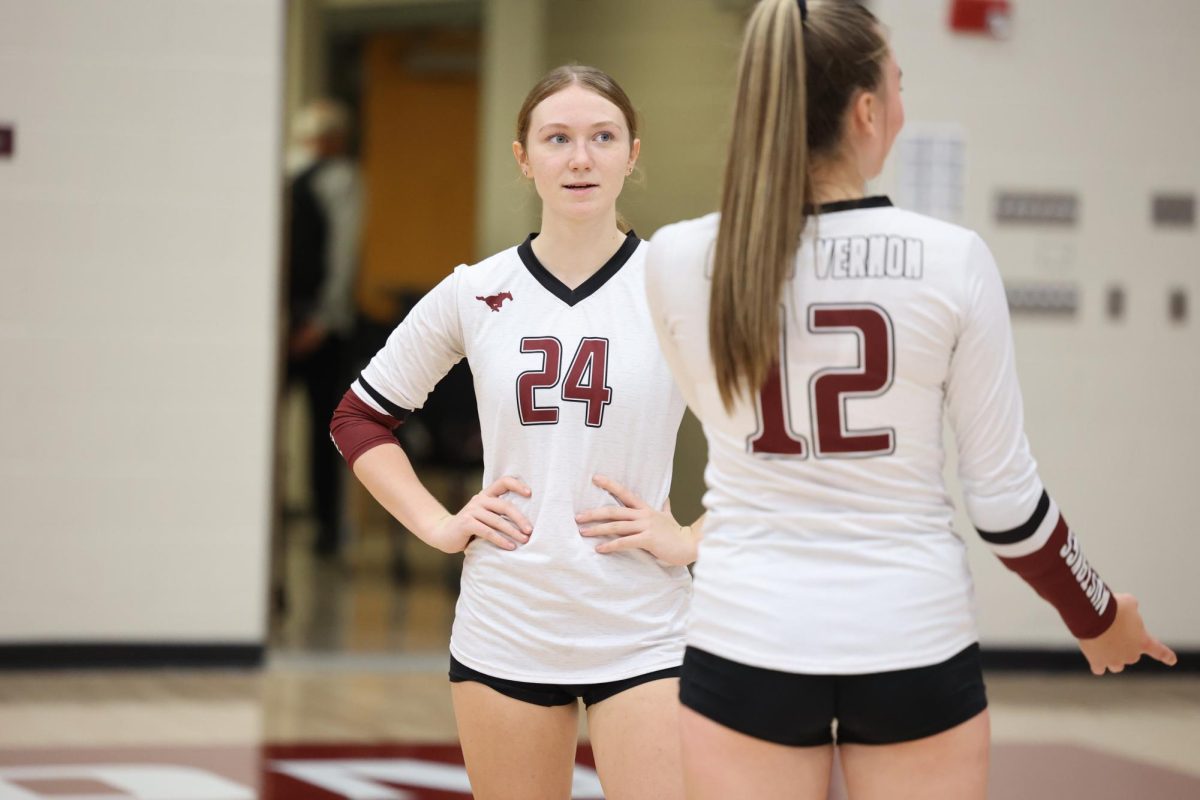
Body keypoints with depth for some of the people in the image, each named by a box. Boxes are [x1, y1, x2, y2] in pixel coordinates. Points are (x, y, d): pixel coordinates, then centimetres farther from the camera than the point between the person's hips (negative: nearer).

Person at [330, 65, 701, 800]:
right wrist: (439, 525, 4)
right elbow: (361, 418, 15)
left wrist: (695, 540, -7)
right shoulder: (475, 294, 3)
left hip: (644, 637, -2)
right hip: (502, 633, 2)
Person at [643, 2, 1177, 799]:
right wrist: (1096, 615, 11)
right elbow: (1004, 496, -3)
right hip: (911, 643, -1)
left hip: (748, 641, 1)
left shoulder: (678, 260, -6)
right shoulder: (951, 261, -10)